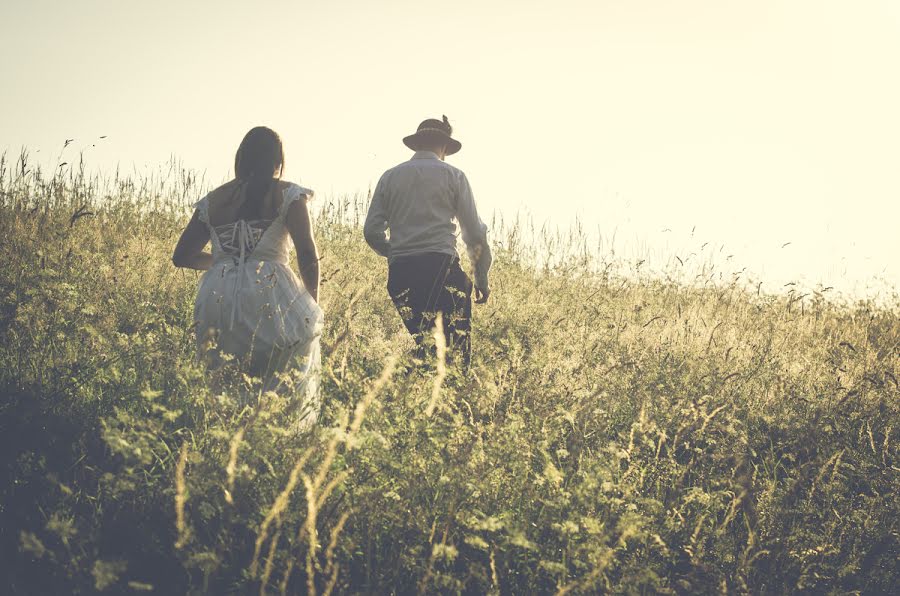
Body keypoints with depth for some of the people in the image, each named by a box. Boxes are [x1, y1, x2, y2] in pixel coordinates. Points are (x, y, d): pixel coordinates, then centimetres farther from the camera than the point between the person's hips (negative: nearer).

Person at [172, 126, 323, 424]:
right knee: (285, 386, 1)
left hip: (216, 299, 4)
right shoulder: (288, 195, 2)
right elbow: (308, 255, -7)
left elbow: (181, 256, 16)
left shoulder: (212, 200, 14)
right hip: (269, 295, -4)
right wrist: (313, 304, 6)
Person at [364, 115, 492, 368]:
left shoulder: (390, 177, 14)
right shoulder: (452, 175, 7)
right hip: (442, 266, -3)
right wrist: (482, 280, 13)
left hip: (400, 271, 3)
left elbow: (372, 231, 9)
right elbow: (475, 233, 5)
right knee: (456, 345, -4)